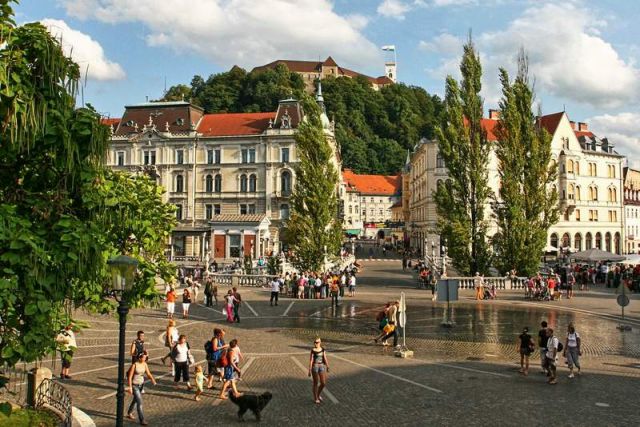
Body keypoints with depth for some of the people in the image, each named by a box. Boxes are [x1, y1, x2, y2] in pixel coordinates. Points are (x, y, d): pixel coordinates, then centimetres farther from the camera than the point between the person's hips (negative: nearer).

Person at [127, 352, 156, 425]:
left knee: (135, 400, 24)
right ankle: (142, 420, -7)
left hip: (141, 384, 7)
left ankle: (129, 413, 48)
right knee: (139, 402, -11)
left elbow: (148, 373, -1)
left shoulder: (145, 364, -2)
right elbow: (130, 376, -17)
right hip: (134, 385, -7)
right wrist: (130, 387, -20)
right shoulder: (134, 365, -20)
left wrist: (152, 379, -19)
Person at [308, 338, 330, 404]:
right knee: (316, 383, 5)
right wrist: (310, 370, -10)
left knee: (323, 383, 2)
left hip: (322, 367, 4)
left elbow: (325, 358, 4)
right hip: (315, 367, -4)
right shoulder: (313, 350, -7)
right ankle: (315, 398, 19)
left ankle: (319, 394, 30)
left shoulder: (323, 349, 4)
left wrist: (327, 367, -1)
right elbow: (311, 360, -8)